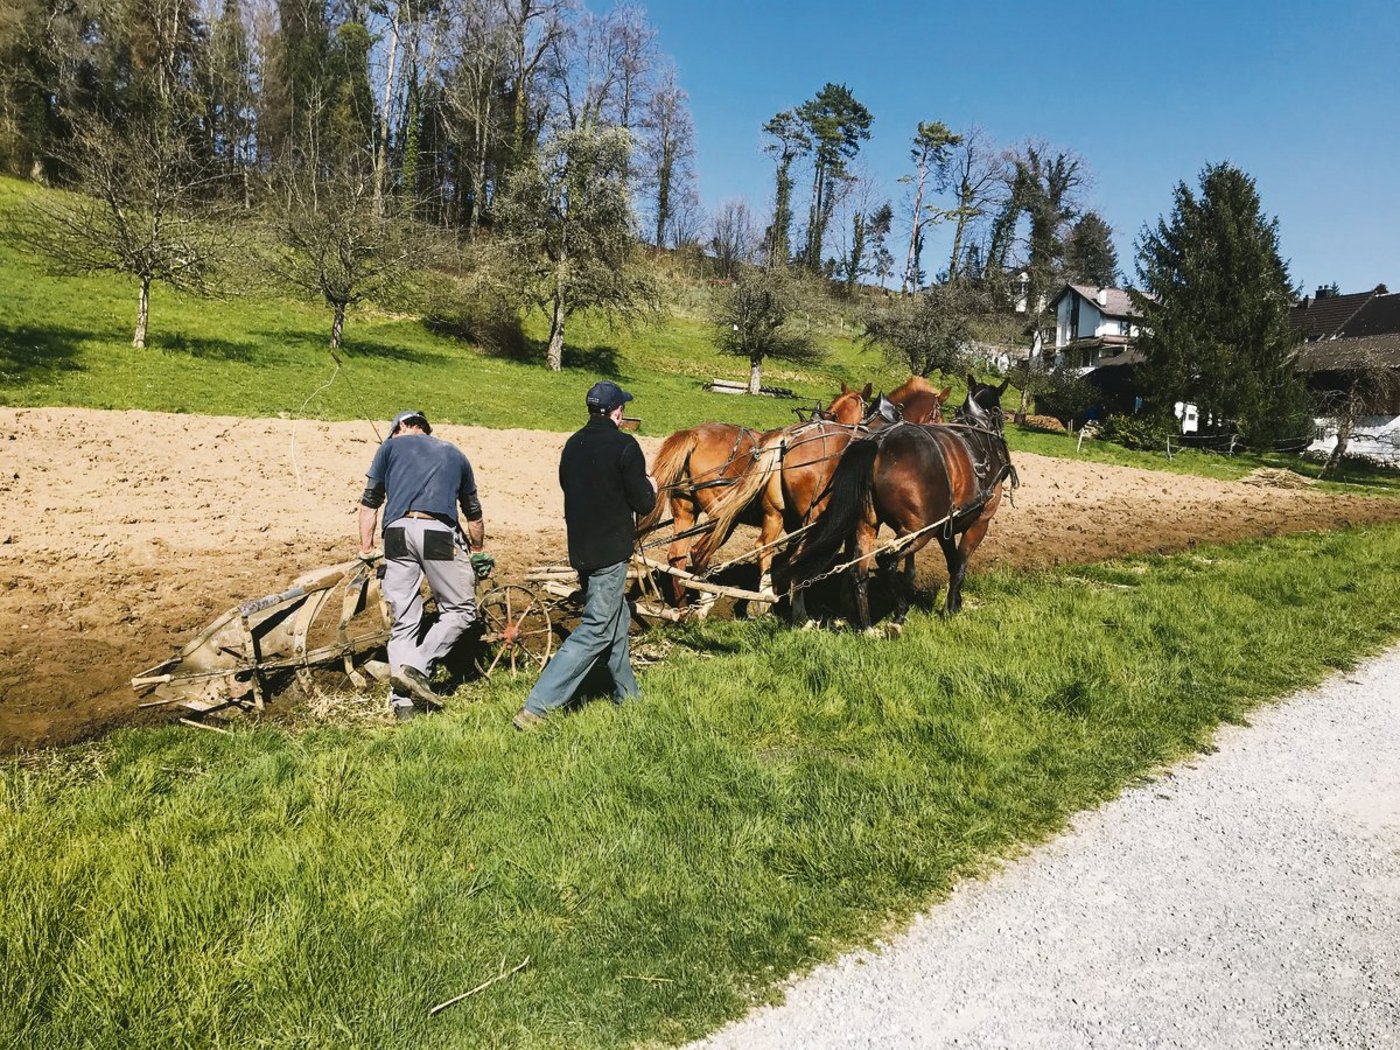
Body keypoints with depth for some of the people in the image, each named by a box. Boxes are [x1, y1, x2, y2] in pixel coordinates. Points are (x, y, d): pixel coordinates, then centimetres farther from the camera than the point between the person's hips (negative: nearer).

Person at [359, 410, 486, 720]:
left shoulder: (392, 445, 23)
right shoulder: (454, 454, 27)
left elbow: (369, 502, 18)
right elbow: (473, 514, 32)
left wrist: (365, 549, 24)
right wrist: (476, 554, 45)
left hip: (397, 533, 2)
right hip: (438, 532, -1)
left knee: (403, 621, 7)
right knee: (460, 609, 10)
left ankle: (403, 702, 3)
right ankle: (418, 668, -7)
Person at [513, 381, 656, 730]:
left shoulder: (573, 445, 6)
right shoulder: (625, 446, -14)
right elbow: (643, 503, -12)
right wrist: (650, 489, 10)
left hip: (581, 547, 8)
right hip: (610, 551, -8)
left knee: (617, 618, 23)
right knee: (596, 630, -2)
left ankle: (626, 694, 36)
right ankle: (536, 707, -7)